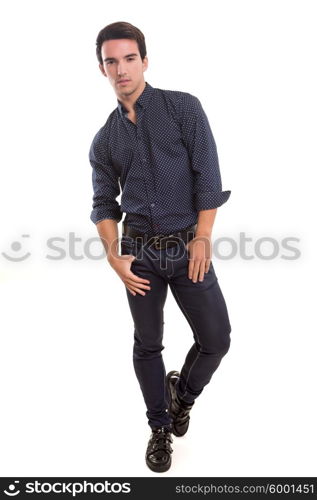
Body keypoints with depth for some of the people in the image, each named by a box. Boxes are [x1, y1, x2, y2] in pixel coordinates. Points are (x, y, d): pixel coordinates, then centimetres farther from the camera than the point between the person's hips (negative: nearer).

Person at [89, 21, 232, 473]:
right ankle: (161, 428, 31)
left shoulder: (183, 107, -1)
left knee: (216, 339, 2)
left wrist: (203, 238, -12)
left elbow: (208, 176, -7)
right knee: (148, 345, 10)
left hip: (188, 247, -1)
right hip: (140, 253, 2)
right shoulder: (104, 140, 8)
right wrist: (113, 255, -3)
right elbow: (104, 202, 10)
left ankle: (182, 394, 34)